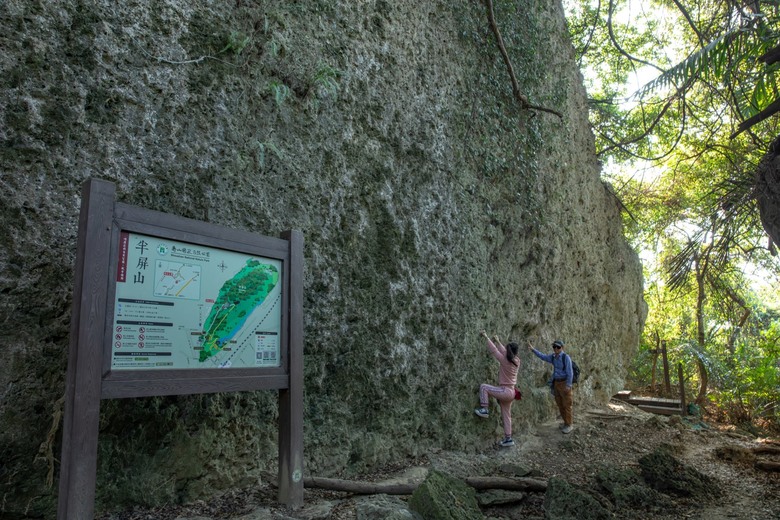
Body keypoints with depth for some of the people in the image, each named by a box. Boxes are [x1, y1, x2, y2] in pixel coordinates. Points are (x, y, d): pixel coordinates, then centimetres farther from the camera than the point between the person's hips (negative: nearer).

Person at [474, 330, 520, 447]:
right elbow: (505, 352, 19)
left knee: (483, 387, -3)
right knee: (506, 416, 15)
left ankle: (484, 410, -4)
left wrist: (486, 337, -1)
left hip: (505, 391, -8)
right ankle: (508, 439, 19)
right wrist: (498, 341, 30)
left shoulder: (505, 360, -16)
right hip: (510, 392, 8)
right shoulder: (516, 361, 3)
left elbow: (494, 350, -10)